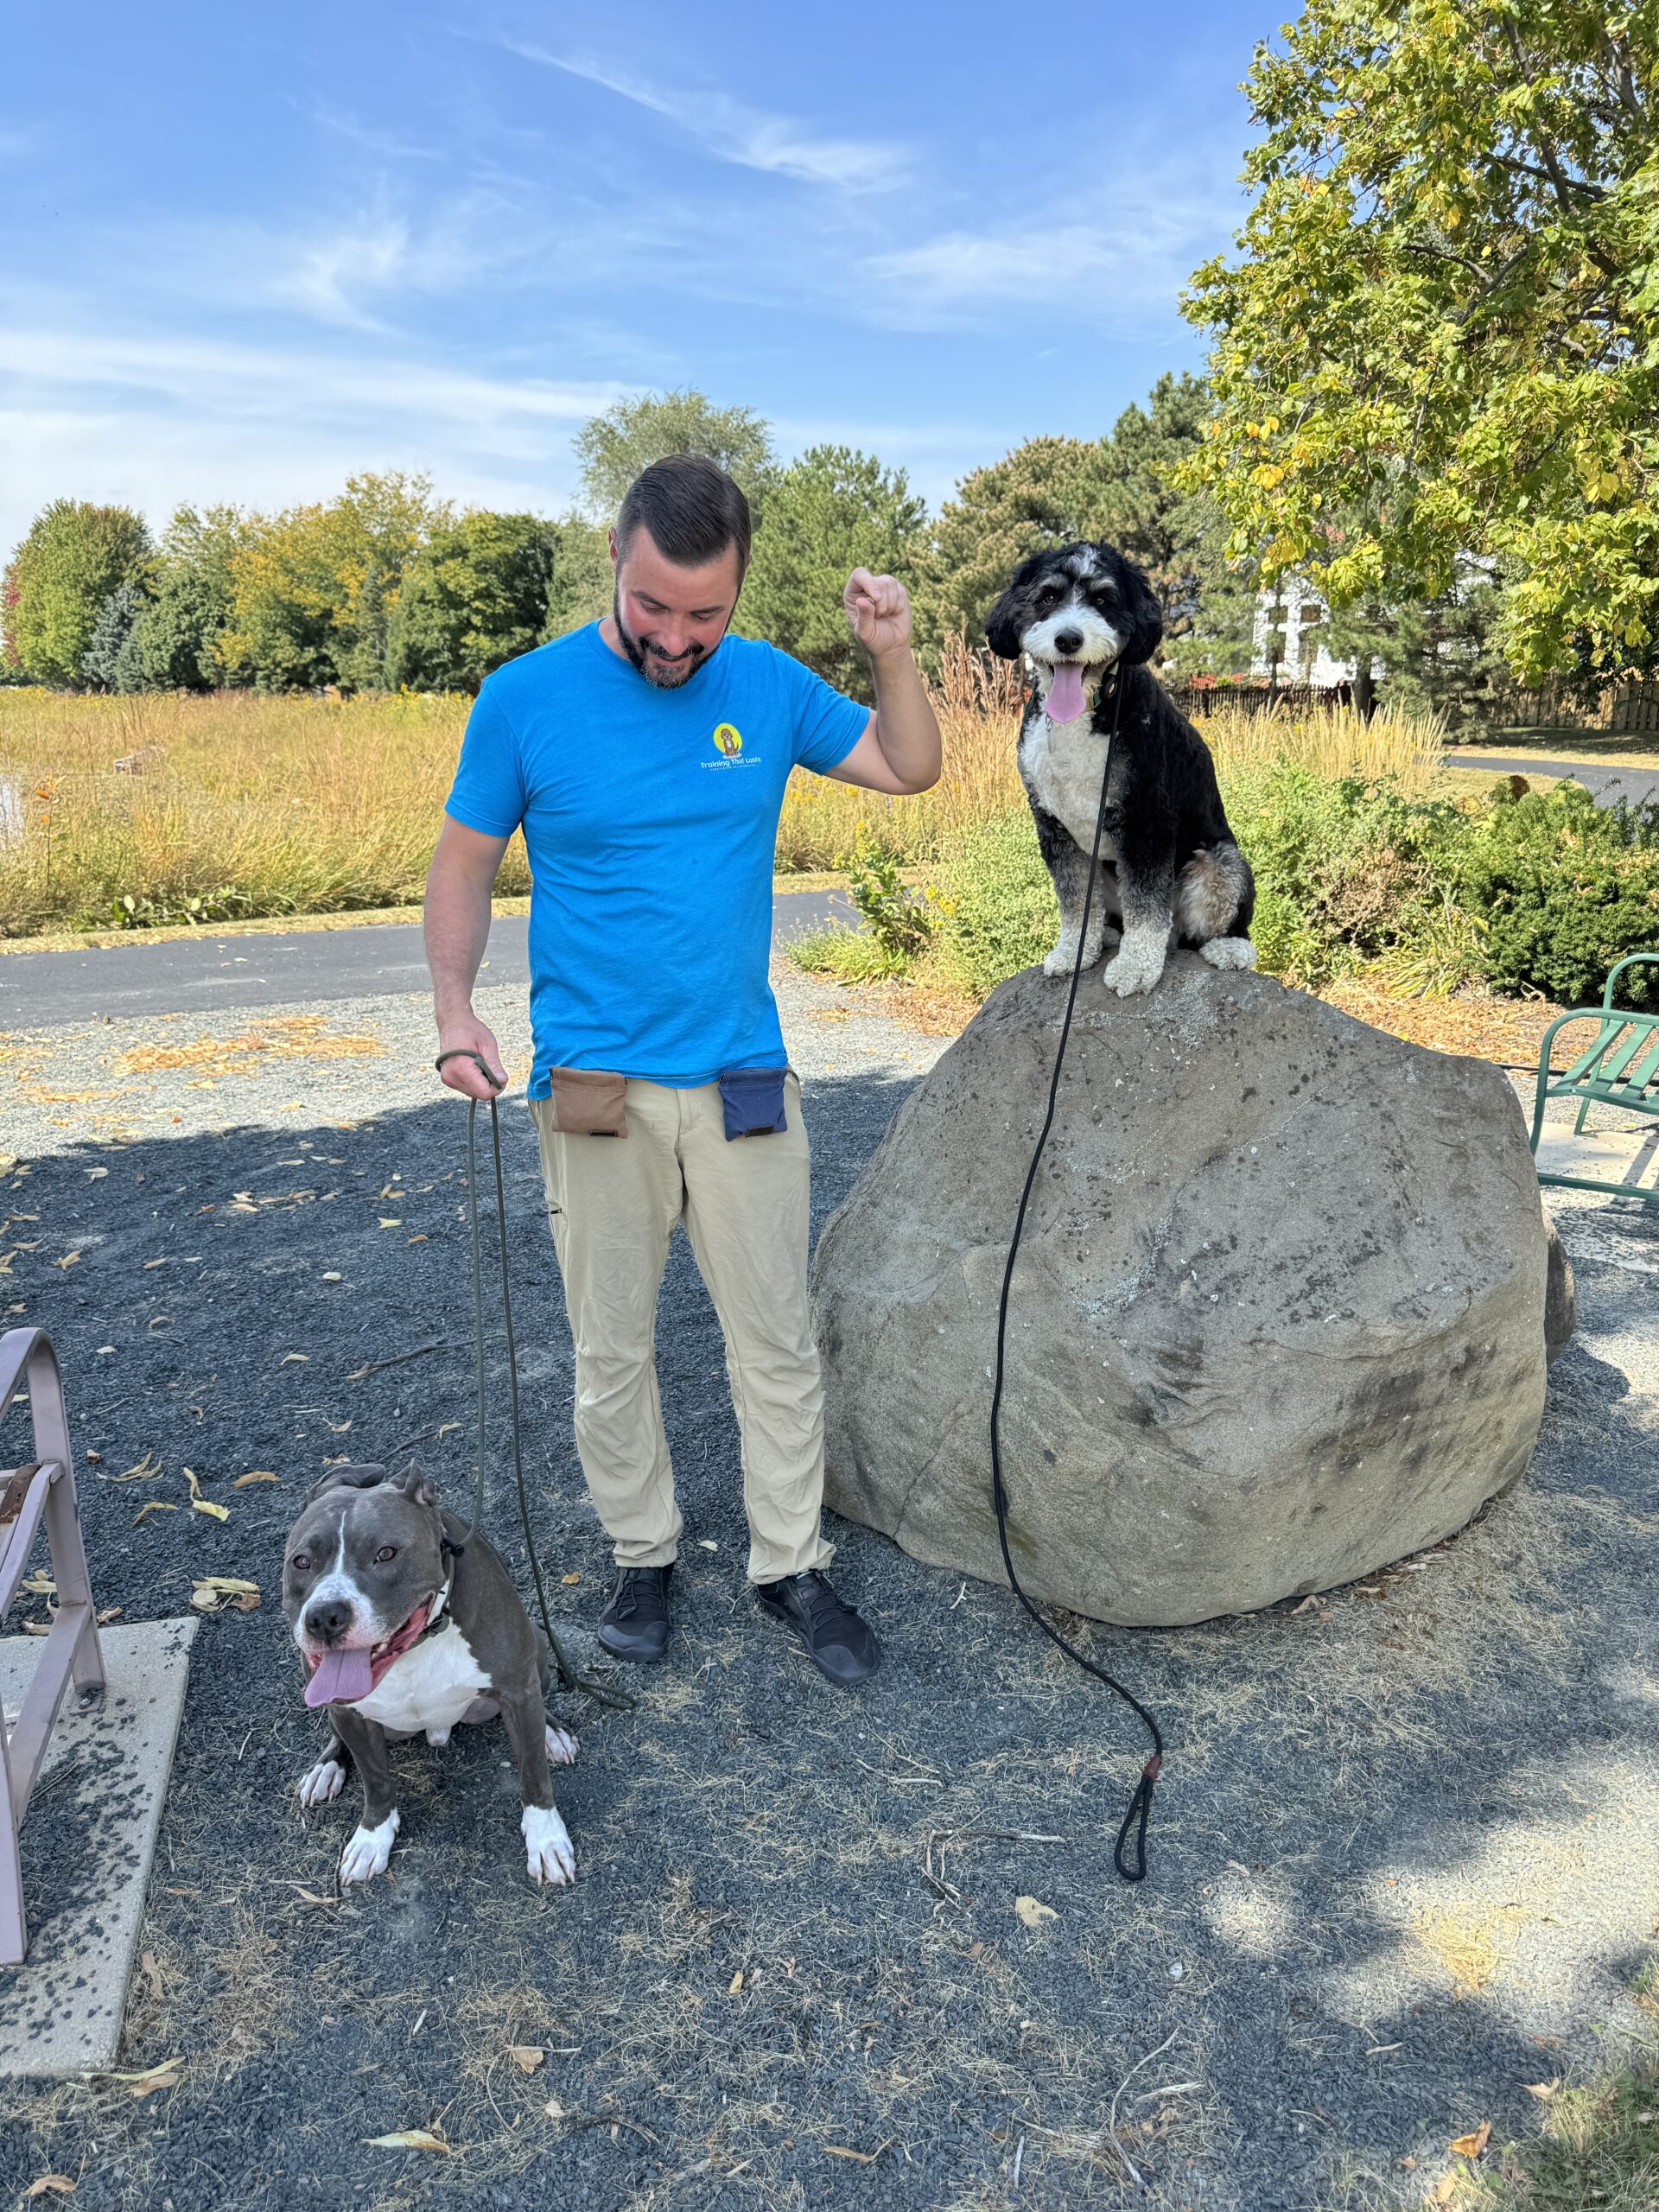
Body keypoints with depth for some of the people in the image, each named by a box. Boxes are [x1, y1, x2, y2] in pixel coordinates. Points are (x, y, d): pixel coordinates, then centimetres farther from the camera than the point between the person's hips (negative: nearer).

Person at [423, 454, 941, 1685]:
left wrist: (892, 655, -5)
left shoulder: (769, 687, 1)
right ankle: (643, 1557, 31)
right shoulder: (526, 697, -6)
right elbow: (465, 866, 1)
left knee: (777, 1339, 8)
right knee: (612, 1346, 10)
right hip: (593, 1086, -1)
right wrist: (456, 1011, -14)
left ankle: (790, 1564, 25)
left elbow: (910, 769, 12)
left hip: (743, 1076, 2)